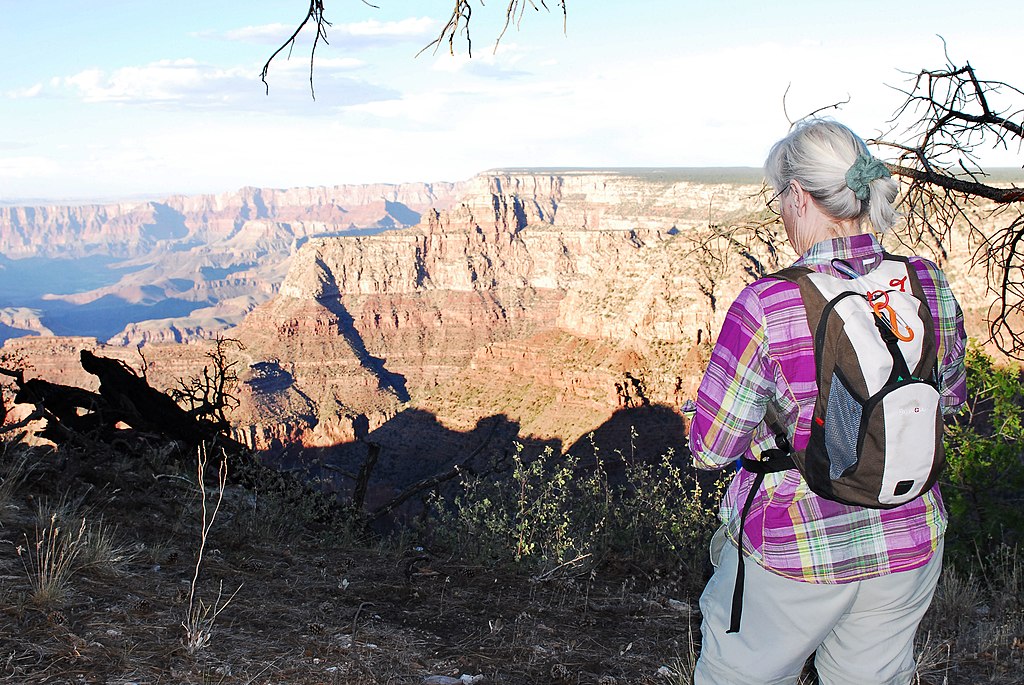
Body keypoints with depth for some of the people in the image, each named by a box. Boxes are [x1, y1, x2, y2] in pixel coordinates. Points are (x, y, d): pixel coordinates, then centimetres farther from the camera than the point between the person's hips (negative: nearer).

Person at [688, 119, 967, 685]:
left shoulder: (767, 305, -24)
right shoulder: (930, 285, -8)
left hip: (793, 552, -5)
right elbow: (950, 399, 10)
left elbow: (710, 447, -16)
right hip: (911, 545, 5)